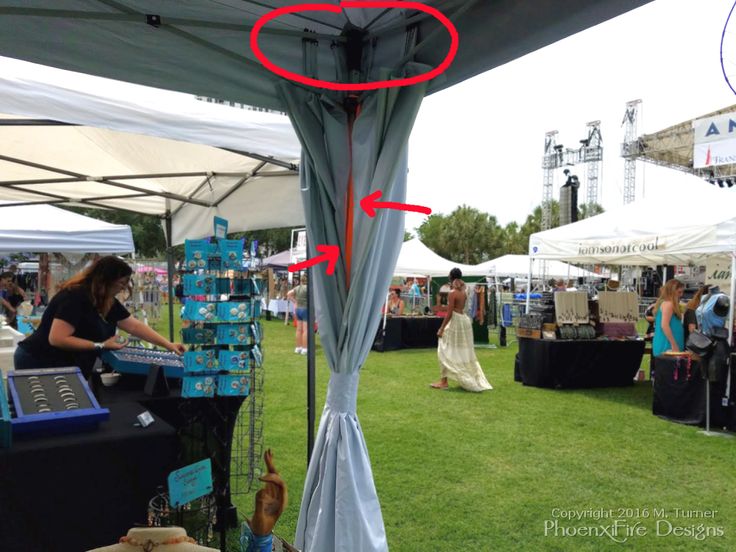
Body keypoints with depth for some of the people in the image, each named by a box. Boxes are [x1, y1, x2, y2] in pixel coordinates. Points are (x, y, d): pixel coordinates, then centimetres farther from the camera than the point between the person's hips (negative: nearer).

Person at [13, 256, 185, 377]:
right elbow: (57, 339, -30)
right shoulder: (75, 297, -24)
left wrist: (169, 345, 3)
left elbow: (135, 326, 8)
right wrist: (101, 346, -27)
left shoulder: (108, 301, 3)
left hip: (66, 368, 9)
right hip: (38, 364, -9)